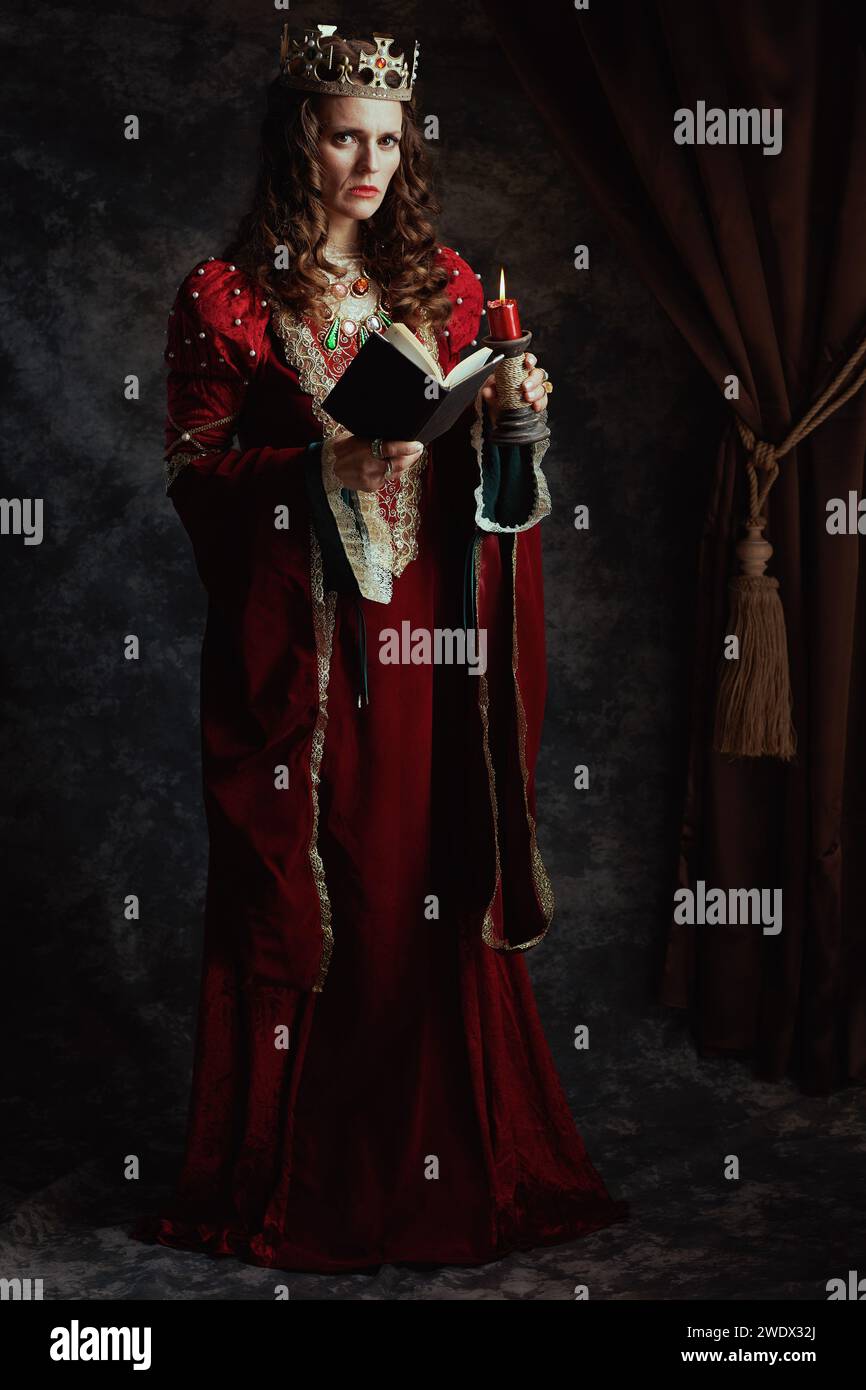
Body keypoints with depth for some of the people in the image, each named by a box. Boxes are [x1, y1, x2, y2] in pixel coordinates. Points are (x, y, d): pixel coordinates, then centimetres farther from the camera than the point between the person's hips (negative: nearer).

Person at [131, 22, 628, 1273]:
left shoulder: (444, 285, 13)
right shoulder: (224, 297, 1)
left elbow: (486, 477, 16)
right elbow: (196, 477, -4)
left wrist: (515, 420, -6)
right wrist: (328, 456, -18)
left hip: (427, 646, 3)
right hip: (296, 647, -3)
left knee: (437, 885, 5)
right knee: (295, 901, 2)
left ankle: (450, 1162, 19)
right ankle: (290, 1181, 15)